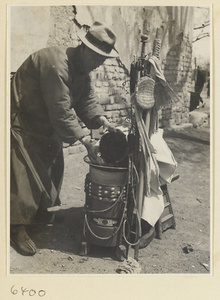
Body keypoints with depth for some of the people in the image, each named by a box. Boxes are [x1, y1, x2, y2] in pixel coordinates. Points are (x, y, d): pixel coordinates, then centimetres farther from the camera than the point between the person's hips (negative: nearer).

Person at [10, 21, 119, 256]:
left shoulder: (81, 69, 1)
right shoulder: (56, 63, -31)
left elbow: (86, 100, 0)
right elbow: (61, 110, -34)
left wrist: (102, 120, -18)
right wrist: (85, 140, -32)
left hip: (46, 126, 10)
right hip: (21, 123, -10)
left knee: (52, 169, 15)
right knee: (26, 176, -10)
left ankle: (43, 214, 33)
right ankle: (17, 230, 0)